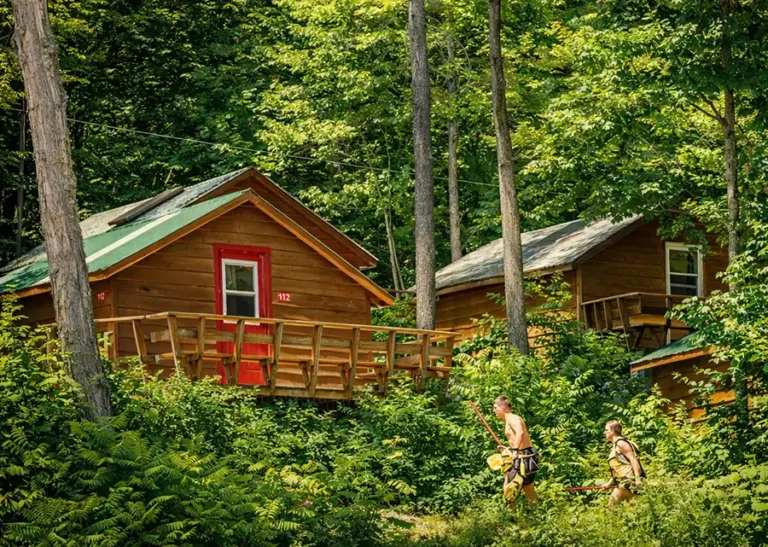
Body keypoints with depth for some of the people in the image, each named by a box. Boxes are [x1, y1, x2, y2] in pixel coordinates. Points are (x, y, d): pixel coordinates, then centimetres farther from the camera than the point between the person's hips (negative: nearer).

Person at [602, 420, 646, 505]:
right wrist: (609, 484, 21)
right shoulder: (615, 447, 24)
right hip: (623, 482, 10)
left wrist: (638, 479, -25)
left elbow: (633, 459, -16)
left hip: (628, 481, -10)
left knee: (612, 504, -12)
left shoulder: (620, 443, -7)